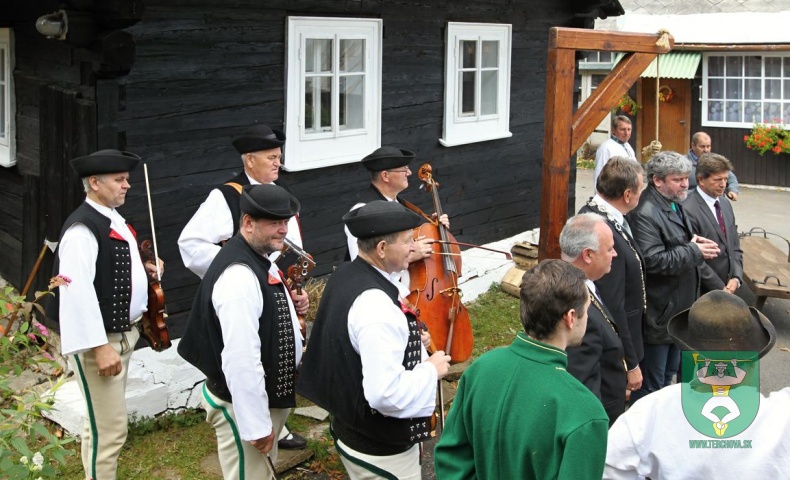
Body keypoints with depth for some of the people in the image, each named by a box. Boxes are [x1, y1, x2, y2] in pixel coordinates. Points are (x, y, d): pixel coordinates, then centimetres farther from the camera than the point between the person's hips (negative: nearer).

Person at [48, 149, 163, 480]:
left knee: (104, 423, 22)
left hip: (123, 332, 10)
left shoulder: (114, 219, 10)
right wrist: (99, 347, -28)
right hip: (100, 340, -10)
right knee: (109, 429, -5)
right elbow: (77, 291, -27)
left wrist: (143, 269, 7)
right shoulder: (82, 228, -21)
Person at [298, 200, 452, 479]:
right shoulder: (376, 305, -32)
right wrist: (431, 369, -19)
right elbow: (387, 393, -35)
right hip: (383, 448, -9)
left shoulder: (346, 276, -2)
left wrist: (408, 342, 6)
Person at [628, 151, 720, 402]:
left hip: (678, 307, 10)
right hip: (658, 313, -10)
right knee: (650, 384, 2)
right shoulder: (645, 213, -23)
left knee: (668, 375, 23)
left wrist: (693, 241, 3)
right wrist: (694, 252, -22)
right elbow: (653, 260, -29)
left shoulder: (674, 205, 10)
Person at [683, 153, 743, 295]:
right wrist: (720, 288, -14)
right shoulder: (688, 211, -18)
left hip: (728, 287, 7)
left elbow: (734, 245, 12)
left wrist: (736, 278, -2)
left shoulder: (725, 204, 8)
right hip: (703, 293, -7)